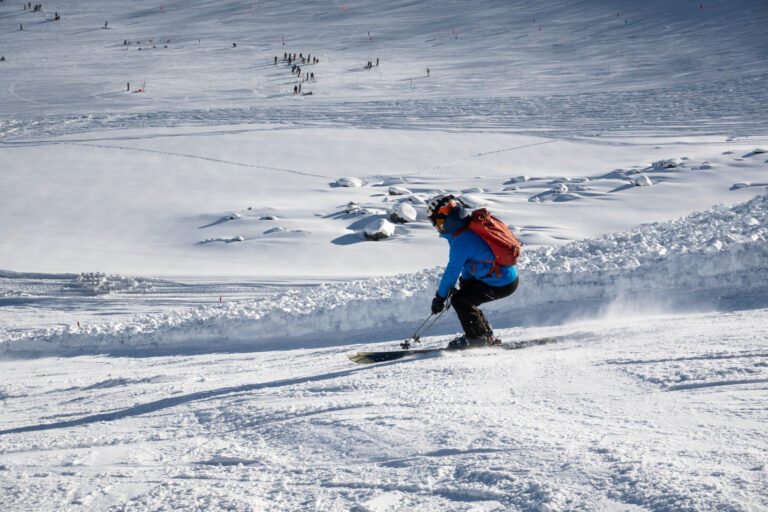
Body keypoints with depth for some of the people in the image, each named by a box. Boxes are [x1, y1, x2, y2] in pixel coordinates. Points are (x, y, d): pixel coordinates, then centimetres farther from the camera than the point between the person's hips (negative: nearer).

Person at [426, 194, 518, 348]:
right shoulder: (471, 228, 10)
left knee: (459, 300, -6)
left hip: (499, 285, -10)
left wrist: (439, 297, -2)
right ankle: (487, 336, 24)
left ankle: (477, 337, 4)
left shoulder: (461, 241, -20)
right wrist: (464, 283, 25)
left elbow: (452, 270, -13)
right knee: (466, 300, 20)